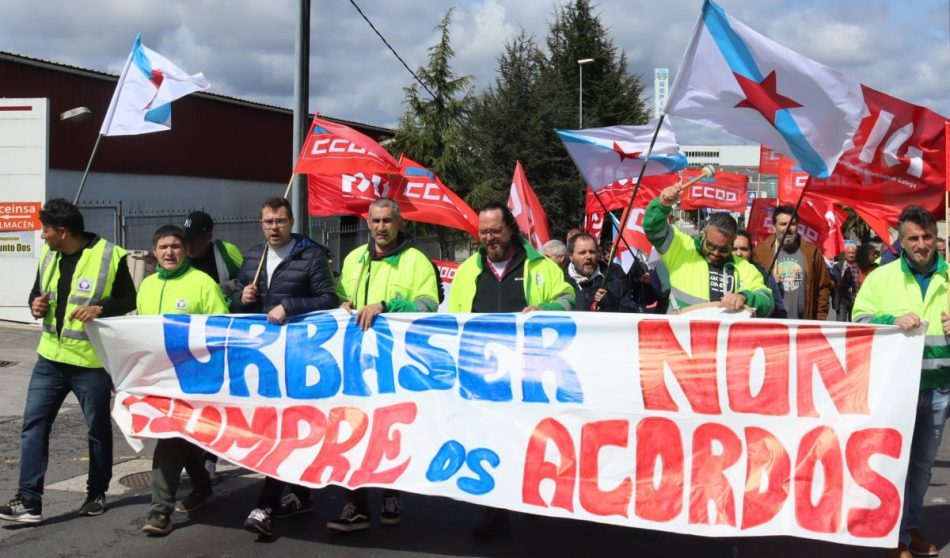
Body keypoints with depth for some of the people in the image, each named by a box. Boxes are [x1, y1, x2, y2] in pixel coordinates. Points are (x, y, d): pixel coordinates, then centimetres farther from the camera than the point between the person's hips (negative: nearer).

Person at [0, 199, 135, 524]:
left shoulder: (110, 256, -12)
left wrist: (100, 309, -23)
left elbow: (130, 301, -6)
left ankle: (97, 493, 28)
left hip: (92, 361, -5)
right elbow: (37, 292, 19)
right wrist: (36, 305, -4)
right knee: (33, 424, -2)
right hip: (50, 357, 5)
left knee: (98, 428, 10)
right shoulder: (48, 255, 7)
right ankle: (29, 501, 0)